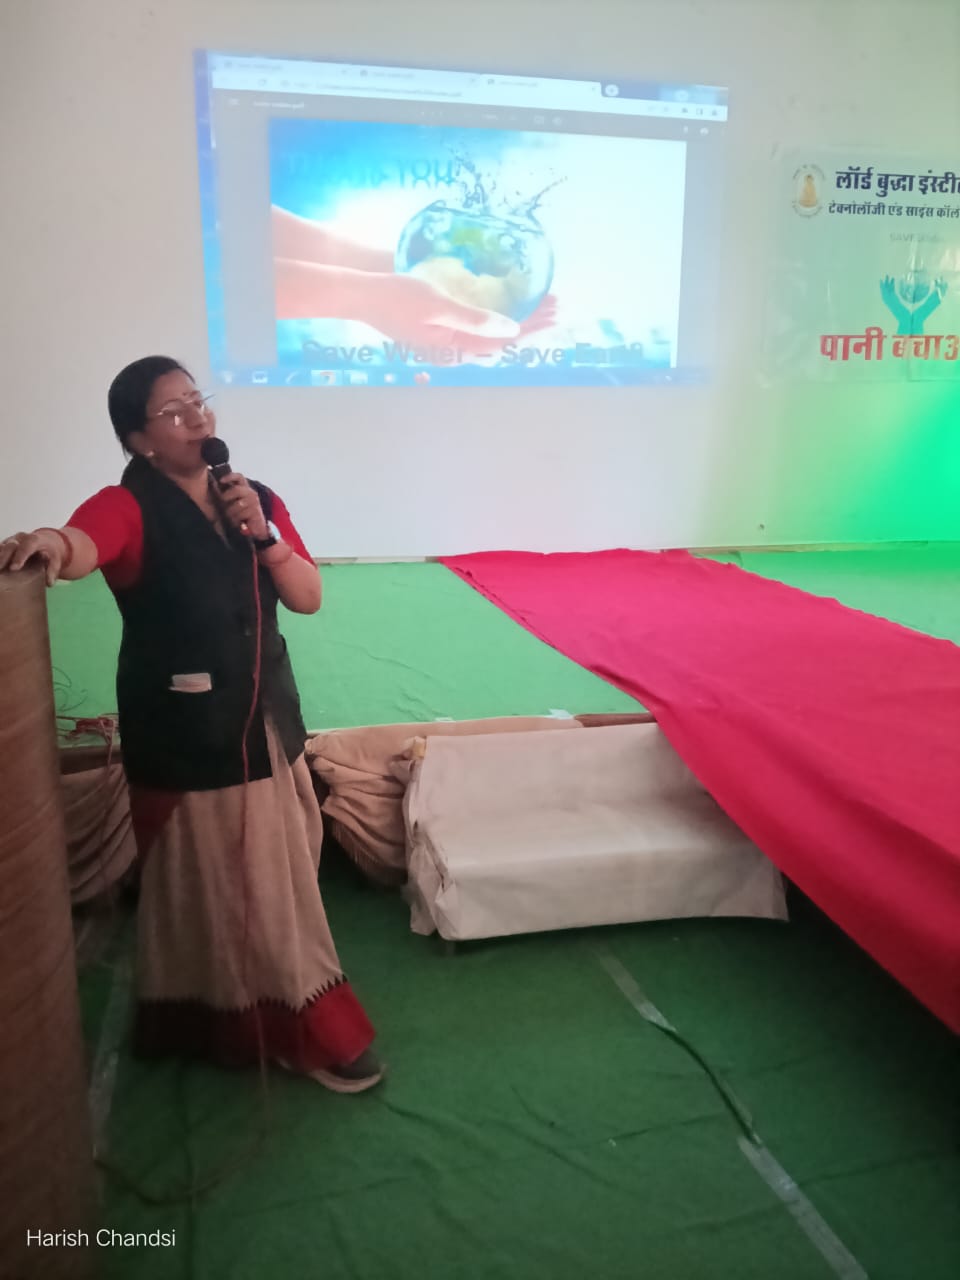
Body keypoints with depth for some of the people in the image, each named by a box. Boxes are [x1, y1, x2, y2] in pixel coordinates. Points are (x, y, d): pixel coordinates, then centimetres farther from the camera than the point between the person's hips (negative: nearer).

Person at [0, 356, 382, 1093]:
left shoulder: (258, 500, 5)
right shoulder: (130, 507, -14)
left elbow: (308, 597, 1)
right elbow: (83, 545, -37)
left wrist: (263, 534, -14)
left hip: (267, 723, 6)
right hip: (186, 737, -6)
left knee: (274, 878, 18)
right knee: (213, 887, 7)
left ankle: (263, 1015, 39)